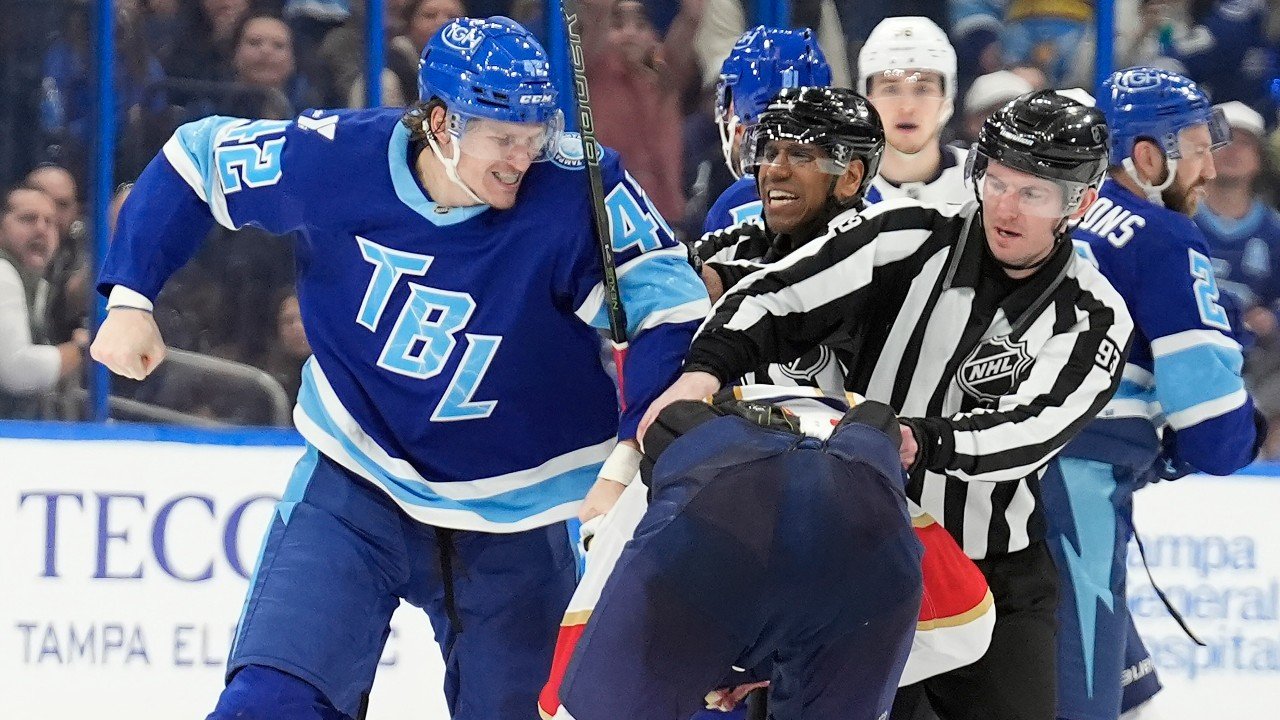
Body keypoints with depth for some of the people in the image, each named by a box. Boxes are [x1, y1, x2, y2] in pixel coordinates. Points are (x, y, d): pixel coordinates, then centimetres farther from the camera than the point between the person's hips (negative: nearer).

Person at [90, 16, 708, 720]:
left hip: (510, 520, 0)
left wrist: (630, 452, -28)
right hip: (355, 481, 0)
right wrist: (130, 297, -4)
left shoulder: (577, 188, -21)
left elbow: (671, 305, -17)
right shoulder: (336, 158, -16)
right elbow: (196, 158, 0)